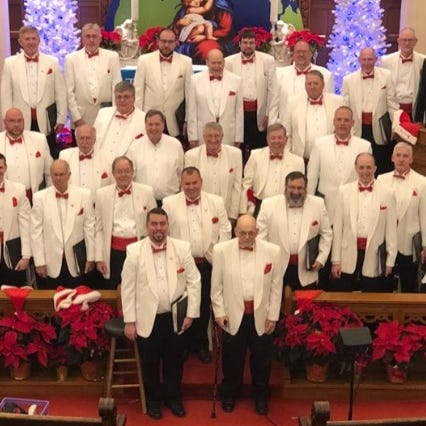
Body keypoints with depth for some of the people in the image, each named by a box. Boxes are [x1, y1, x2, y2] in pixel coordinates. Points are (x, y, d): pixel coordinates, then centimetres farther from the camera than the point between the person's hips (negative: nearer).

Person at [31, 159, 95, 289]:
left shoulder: (84, 195, -3)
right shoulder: (40, 197, -3)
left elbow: (89, 227, 1)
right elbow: (36, 231, -2)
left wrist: (91, 258, 2)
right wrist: (39, 262, -4)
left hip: (75, 263, 0)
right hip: (49, 264, 0)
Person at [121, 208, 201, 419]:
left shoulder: (182, 248, -7)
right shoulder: (134, 251, -10)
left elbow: (194, 281, -2)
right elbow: (128, 287, -6)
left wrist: (191, 313, -4)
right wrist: (129, 321, -6)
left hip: (176, 317, 1)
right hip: (148, 318, -1)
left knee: (174, 362, 16)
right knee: (150, 363, 15)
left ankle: (173, 398, 38)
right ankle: (153, 400, 37)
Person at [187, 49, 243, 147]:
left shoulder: (236, 80, 4)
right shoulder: (195, 79, 3)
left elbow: (239, 111, 5)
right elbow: (192, 111, 3)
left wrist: (238, 138, 3)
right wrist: (193, 137, 0)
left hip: (228, 137, 1)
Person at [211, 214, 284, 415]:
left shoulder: (272, 251, -9)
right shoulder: (221, 250, -10)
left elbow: (276, 286, -3)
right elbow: (216, 285, -2)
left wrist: (273, 316, -2)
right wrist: (219, 312, -4)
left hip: (261, 315, 0)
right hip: (233, 314, 0)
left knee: (261, 358, 15)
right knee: (232, 357, 15)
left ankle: (260, 396, 36)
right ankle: (229, 394, 37)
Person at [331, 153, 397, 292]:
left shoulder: (387, 193, -1)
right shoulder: (344, 191, 2)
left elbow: (391, 229, 2)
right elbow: (338, 227, 3)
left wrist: (390, 261, 1)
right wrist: (335, 260, 1)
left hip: (374, 257, -1)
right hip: (348, 257, 1)